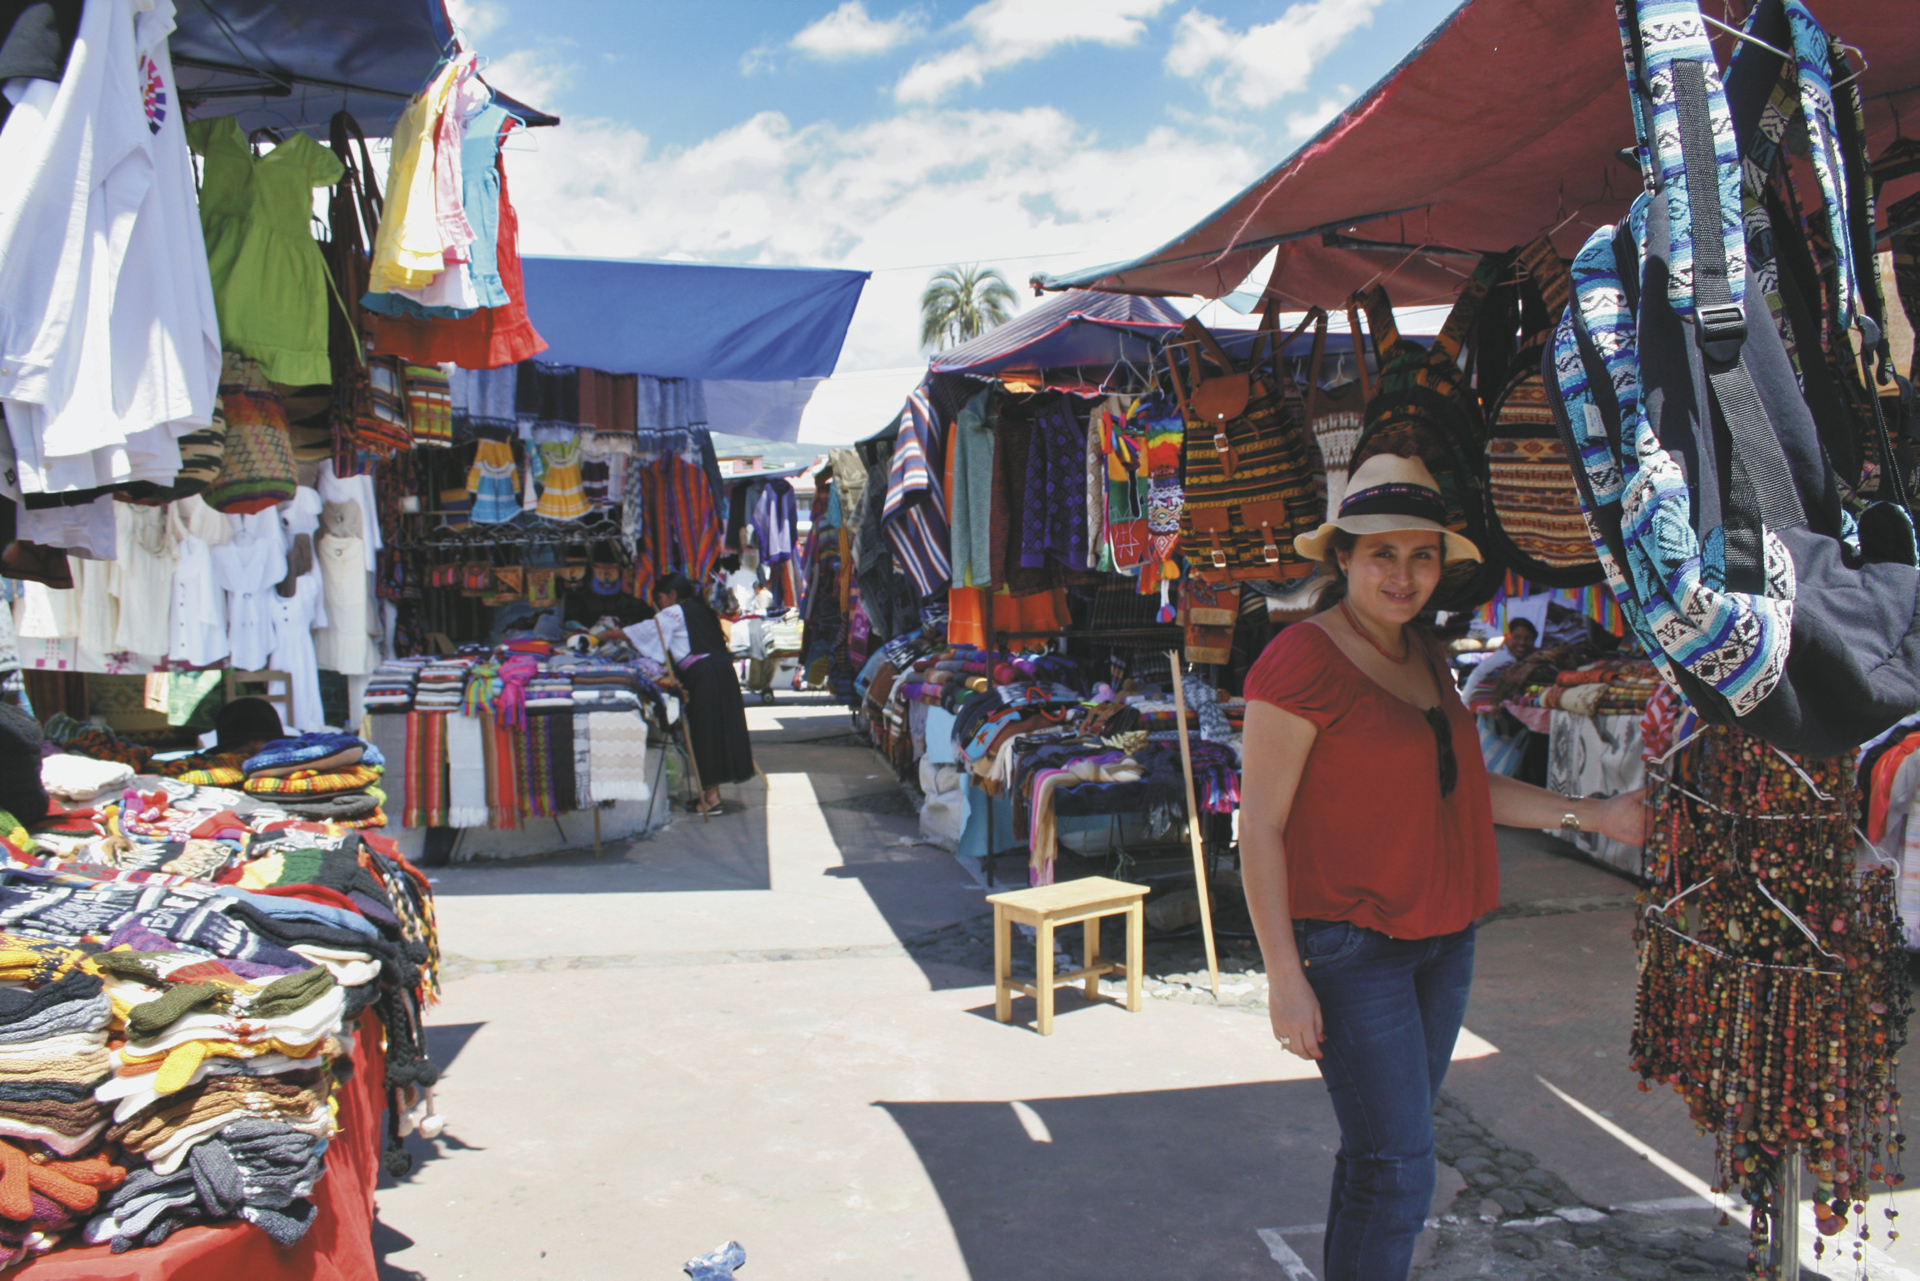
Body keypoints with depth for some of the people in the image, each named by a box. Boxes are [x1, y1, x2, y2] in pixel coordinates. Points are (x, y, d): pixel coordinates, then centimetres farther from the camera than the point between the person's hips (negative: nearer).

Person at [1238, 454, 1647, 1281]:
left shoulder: (1421, 653, 10)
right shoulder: (1300, 663, -16)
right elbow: (1260, 826, -16)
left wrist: (1592, 815, 12)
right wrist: (1285, 978, -18)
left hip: (1442, 936, 8)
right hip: (1349, 945, -8)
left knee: (1383, 1151, 17)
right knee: (1396, 1169, -5)